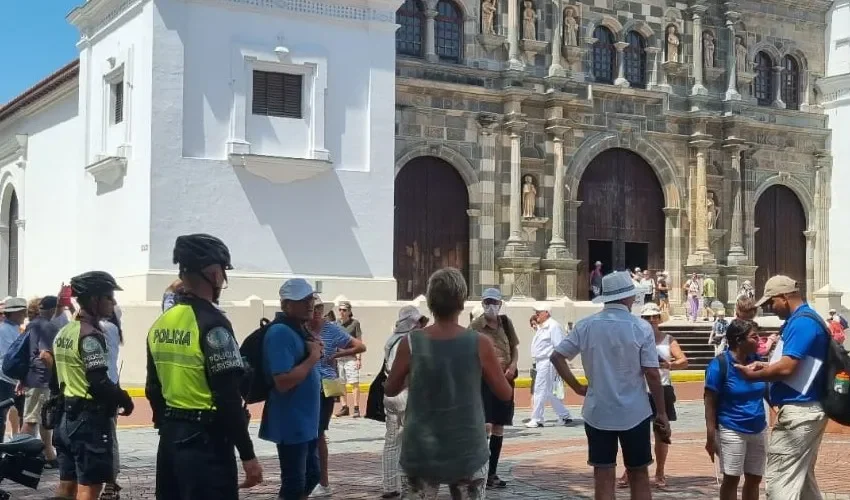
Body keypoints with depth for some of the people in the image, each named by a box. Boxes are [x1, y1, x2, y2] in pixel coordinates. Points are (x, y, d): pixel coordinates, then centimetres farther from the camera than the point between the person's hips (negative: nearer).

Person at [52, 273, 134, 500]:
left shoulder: (63, 333, 13)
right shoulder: (90, 335, -16)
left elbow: (55, 380, 18)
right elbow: (99, 383, -22)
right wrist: (124, 399, -8)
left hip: (67, 417, 9)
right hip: (90, 419, -9)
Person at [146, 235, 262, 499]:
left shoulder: (161, 323, 8)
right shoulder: (211, 322, -16)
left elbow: (153, 389, 15)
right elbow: (228, 397, -19)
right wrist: (247, 454, -15)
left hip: (170, 438, 8)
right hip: (205, 440, -8)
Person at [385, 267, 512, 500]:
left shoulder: (411, 343, -8)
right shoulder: (480, 344, -10)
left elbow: (391, 390, 5)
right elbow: (506, 394, 0)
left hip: (421, 453, 1)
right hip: (467, 454, -1)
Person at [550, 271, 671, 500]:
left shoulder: (585, 326, -1)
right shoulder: (641, 328, -9)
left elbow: (557, 356, 0)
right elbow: (652, 374, -9)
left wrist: (577, 387, 6)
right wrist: (662, 413, -2)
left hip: (597, 413, 2)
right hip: (634, 414, -2)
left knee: (603, 477, 6)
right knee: (639, 476, 11)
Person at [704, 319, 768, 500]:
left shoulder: (756, 360, 1)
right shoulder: (719, 364, -14)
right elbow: (710, 402, -12)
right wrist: (711, 437, -14)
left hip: (758, 429, 6)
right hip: (732, 430, -5)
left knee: (754, 478, 11)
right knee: (731, 478, 1)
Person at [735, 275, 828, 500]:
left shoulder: (802, 322, -18)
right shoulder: (803, 320, 15)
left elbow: (786, 368, -22)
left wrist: (753, 375, -8)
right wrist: (765, 365, 10)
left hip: (798, 412, -11)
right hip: (805, 410, 11)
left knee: (779, 481, -8)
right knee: (802, 478, 17)